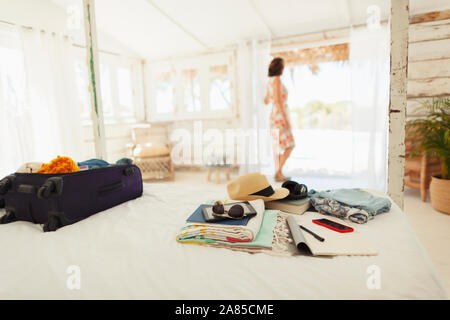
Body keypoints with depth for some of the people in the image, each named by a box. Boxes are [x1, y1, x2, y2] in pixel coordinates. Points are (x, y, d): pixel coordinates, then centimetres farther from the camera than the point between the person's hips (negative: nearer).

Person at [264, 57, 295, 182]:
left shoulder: (270, 81, 13)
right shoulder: (277, 79, -13)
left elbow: (266, 101, 20)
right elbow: (278, 100, -21)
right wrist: (286, 119, -22)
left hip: (275, 116, 9)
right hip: (280, 116, -9)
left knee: (278, 147, 9)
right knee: (289, 146, -7)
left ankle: (279, 174, 12)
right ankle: (278, 173, -9)